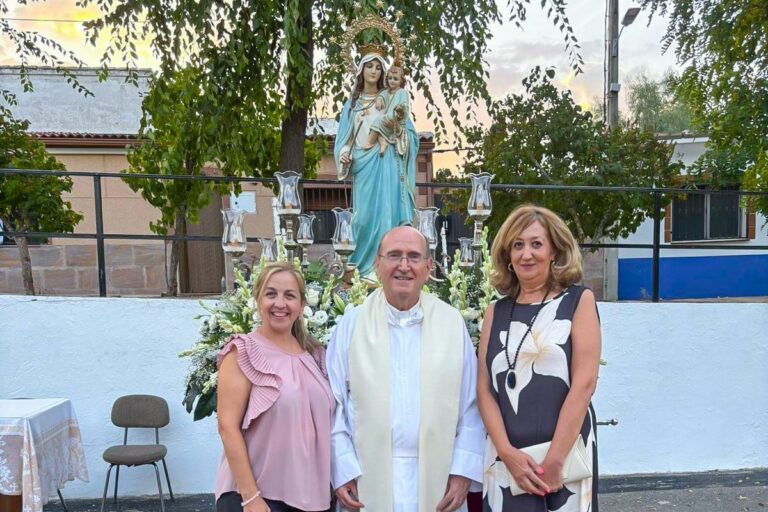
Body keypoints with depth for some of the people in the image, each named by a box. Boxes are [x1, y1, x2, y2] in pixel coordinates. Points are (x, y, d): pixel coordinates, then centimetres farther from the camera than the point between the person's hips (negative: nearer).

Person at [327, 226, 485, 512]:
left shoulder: (453, 323, 1)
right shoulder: (351, 325, 0)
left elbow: (471, 404, 1)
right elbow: (333, 404, -1)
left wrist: (464, 470, -4)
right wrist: (342, 471, -7)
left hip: (437, 479, 1)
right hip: (367, 480, 0)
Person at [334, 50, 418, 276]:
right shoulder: (352, 102, 16)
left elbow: (410, 133, 6)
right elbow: (344, 135, 13)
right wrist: (343, 155, -5)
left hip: (385, 163, -2)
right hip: (362, 164, 2)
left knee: (384, 211, -8)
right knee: (364, 214, 0)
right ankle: (362, 267, 6)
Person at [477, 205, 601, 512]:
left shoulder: (579, 301, 0)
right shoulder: (496, 313, 7)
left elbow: (584, 383, -8)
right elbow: (484, 389, 3)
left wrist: (554, 459, -13)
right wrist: (507, 452, -10)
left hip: (567, 454, -2)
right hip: (506, 459, 3)